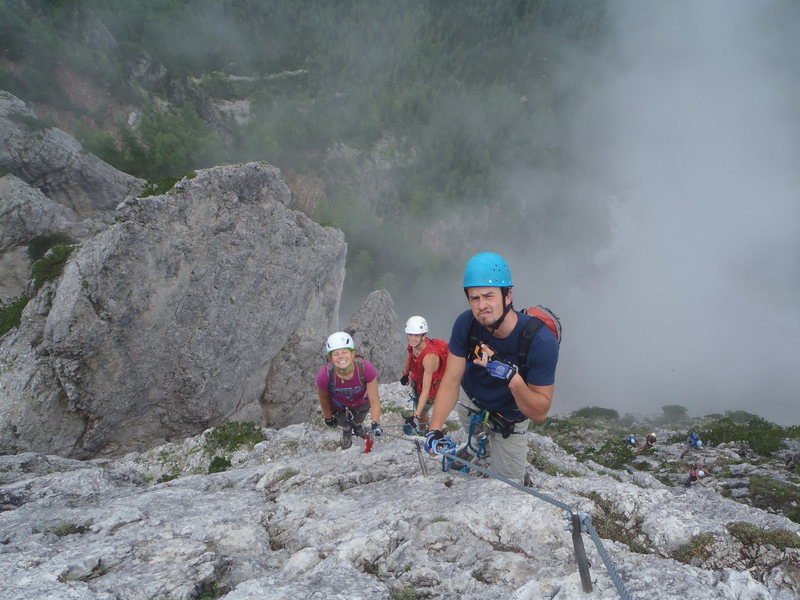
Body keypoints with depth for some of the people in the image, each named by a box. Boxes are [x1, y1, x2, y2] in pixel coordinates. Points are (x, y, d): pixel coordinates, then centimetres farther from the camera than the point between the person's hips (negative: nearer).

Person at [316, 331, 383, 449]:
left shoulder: (366, 369, -42)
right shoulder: (324, 375, -41)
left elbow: (375, 401, -33)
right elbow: (324, 398, -17)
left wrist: (375, 423, -46)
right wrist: (328, 418, -1)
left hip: (361, 401, 1)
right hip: (338, 404, 0)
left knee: (358, 421, 29)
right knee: (344, 423, 27)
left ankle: (358, 426, 66)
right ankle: (346, 431, 63)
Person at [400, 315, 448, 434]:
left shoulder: (429, 358, -45)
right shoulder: (414, 344, -24)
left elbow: (426, 391, -42)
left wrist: (417, 416, -44)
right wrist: (406, 374, 20)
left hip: (431, 386, -6)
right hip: (417, 380, 6)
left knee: (422, 412, 17)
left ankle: (421, 431, 50)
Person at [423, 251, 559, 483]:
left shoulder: (541, 341, -37)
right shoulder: (466, 323, -28)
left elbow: (540, 413, -32)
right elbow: (451, 380, -23)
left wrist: (512, 377, -51)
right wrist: (434, 429, -37)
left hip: (509, 419, -2)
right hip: (473, 404, 3)